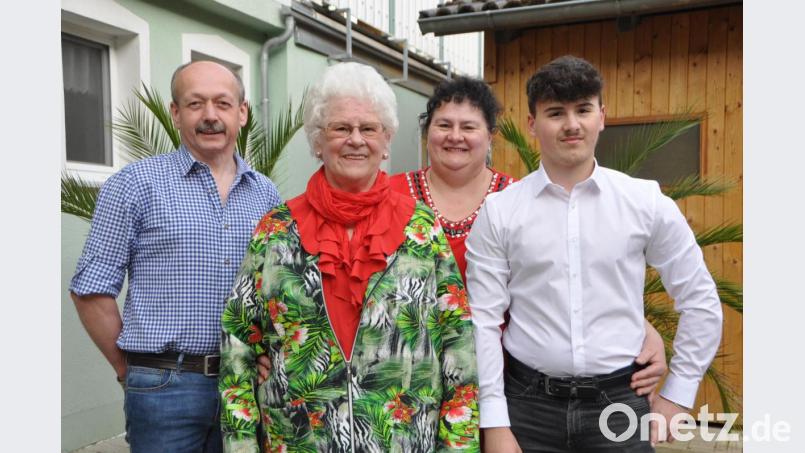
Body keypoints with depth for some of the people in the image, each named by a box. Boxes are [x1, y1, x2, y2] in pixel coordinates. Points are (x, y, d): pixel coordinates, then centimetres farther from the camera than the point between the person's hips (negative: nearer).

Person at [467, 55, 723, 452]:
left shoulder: (647, 203, -2)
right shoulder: (498, 211, -4)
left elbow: (700, 301, 6)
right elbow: (483, 319, -5)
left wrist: (676, 397, 5)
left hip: (619, 404, 1)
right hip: (526, 404, 0)